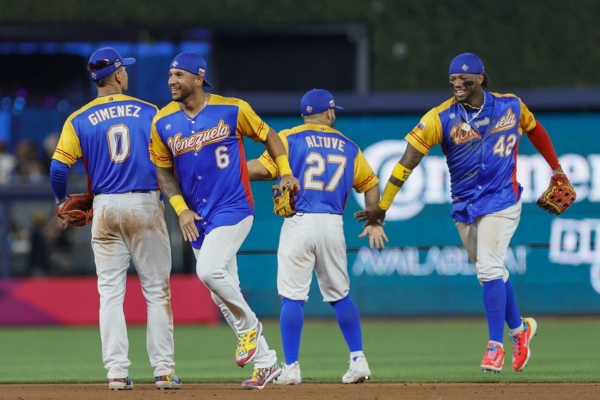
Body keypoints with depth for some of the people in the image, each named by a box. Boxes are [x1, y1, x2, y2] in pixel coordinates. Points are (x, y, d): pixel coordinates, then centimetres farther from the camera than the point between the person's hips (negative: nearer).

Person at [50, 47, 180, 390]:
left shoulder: (79, 120, 3)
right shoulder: (149, 113, 2)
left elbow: (59, 167, -6)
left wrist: (63, 202, 12)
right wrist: (167, 197, 11)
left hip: (105, 207, 1)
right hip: (146, 205, -1)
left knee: (111, 292, 5)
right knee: (157, 291, 3)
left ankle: (117, 372, -1)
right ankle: (164, 371, -1)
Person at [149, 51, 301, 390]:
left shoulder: (232, 110, -6)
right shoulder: (163, 123, 2)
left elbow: (268, 135, 6)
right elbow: (163, 169, 9)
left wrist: (286, 173, -5)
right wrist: (181, 208, -4)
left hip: (234, 208, -5)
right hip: (198, 217, 5)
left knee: (209, 270, -26)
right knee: (224, 294, 6)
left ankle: (249, 326, -1)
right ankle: (267, 362, 16)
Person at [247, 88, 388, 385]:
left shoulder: (290, 138, 3)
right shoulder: (348, 147, 16)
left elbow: (262, 168, -10)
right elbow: (370, 184, 22)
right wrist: (374, 221, 31)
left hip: (299, 223, -3)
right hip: (333, 224, 3)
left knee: (292, 297, -2)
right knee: (339, 295, 15)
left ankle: (291, 368, -5)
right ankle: (358, 361, 12)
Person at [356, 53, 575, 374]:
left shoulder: (511, 106, -4)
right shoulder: (441, 118, -9)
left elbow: (534, 129, 17)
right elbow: (408, 160, -15)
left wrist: (556, 169, 20)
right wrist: (382, 206, -21)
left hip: (500, 202, -3)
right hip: (464, 208, 3)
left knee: (489, 269, -15)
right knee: (491, 273, 12)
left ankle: (495, 346, -8)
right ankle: (519, 329, 34)